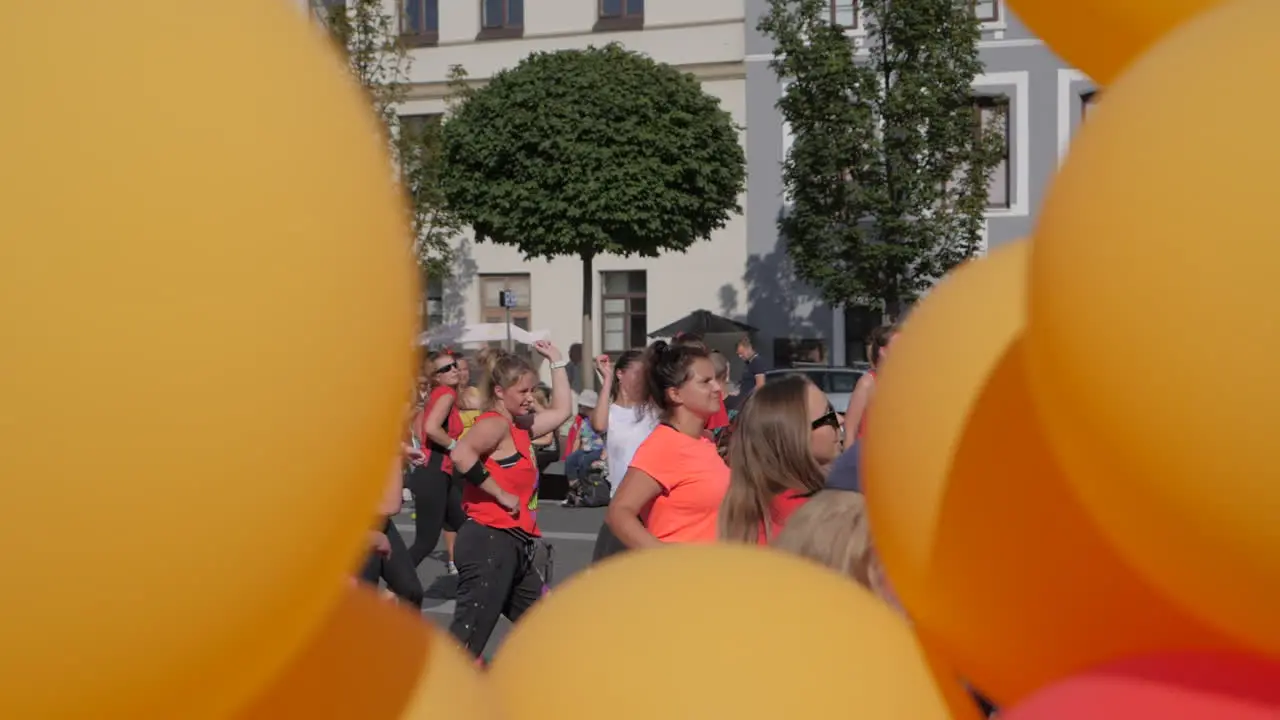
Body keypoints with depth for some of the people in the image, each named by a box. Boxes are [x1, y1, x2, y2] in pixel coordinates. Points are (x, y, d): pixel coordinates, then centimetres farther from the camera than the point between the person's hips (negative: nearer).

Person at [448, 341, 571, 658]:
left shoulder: (519, 427, 17)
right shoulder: (494, 423, -11)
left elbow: (562, 410, 31)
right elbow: (461, 454, -31)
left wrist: (556, 361, 27)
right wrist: (501, 494, -23)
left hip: (517, 545, 10)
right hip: (488, 540, -10)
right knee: (467, 639, -13)